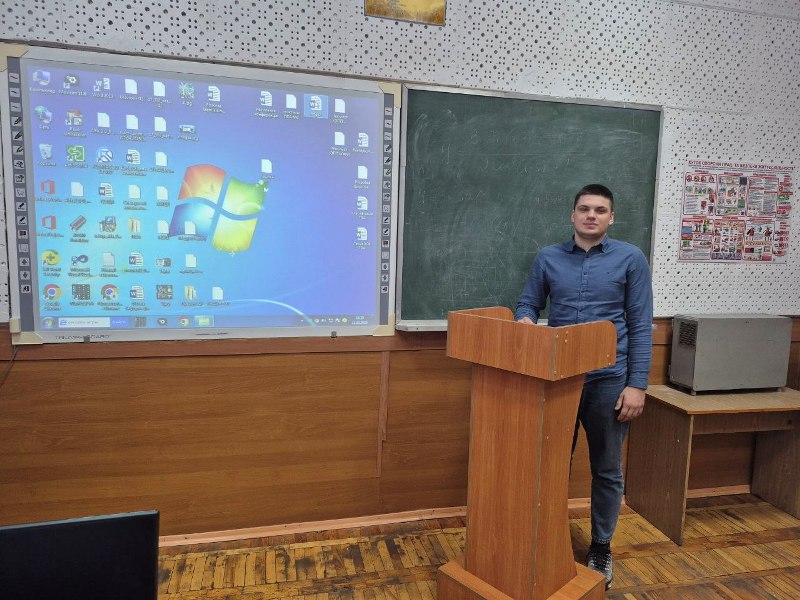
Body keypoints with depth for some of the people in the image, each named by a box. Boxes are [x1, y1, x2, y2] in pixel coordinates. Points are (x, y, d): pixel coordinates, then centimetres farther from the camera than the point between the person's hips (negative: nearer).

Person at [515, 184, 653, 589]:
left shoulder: (630, 259, 0)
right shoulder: (548, 258, 5)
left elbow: (640, 326, -3)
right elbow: (528, 304, 6)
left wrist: (637, 384, -8)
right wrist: (525, 320, -18)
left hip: (609, 380, -1)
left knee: (607, 470, 12)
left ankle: (601, 547, 31)